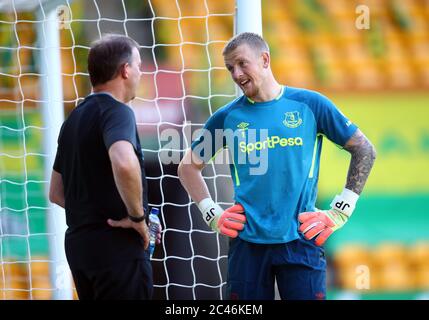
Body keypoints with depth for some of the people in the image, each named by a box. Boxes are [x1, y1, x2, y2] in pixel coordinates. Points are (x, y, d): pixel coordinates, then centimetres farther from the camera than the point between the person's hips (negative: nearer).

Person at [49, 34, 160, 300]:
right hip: (116, 244, -9)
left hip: (79, 242, 9)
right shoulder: (116, 111, -12)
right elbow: (124, 164, -34)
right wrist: (137, 216, -20)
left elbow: (56, 193, 20)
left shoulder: (75, 118, 14)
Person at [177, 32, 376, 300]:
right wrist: (212, 214, 7)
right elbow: (189, 167, 18)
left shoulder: (310, 104, 1)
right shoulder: (228, 116, 6)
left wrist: (340, 212, 2)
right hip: (247, 241, 2)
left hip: (300, 240, -2)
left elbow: (365, 151, 6)